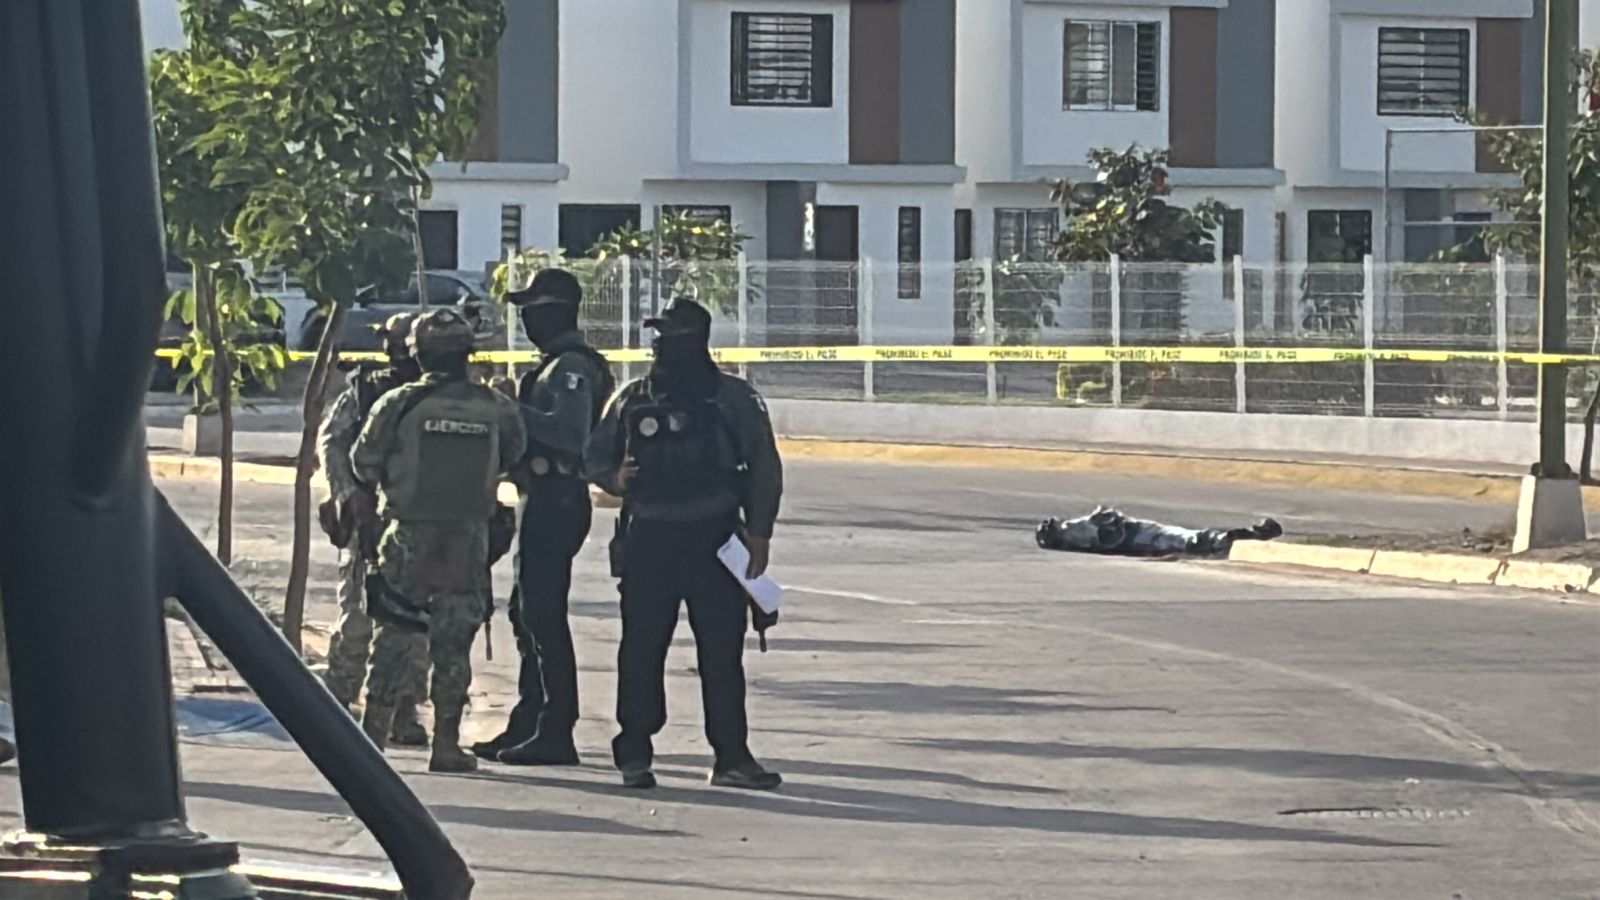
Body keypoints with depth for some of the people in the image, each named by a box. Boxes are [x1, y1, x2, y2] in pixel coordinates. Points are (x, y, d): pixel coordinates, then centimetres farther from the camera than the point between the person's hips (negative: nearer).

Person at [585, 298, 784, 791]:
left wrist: (759, 532, -1)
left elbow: (764, 468, 6)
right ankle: (634, 754, 10)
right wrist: (615, 478, -7)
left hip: (715, 541, -1)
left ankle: (731, 755, 6)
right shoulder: (632, 401, 9)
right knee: (641, 649, 1)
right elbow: (594, 458, 16)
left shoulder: (734, 399, 4)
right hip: (648, 541, 1)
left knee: (723, 650, 0)